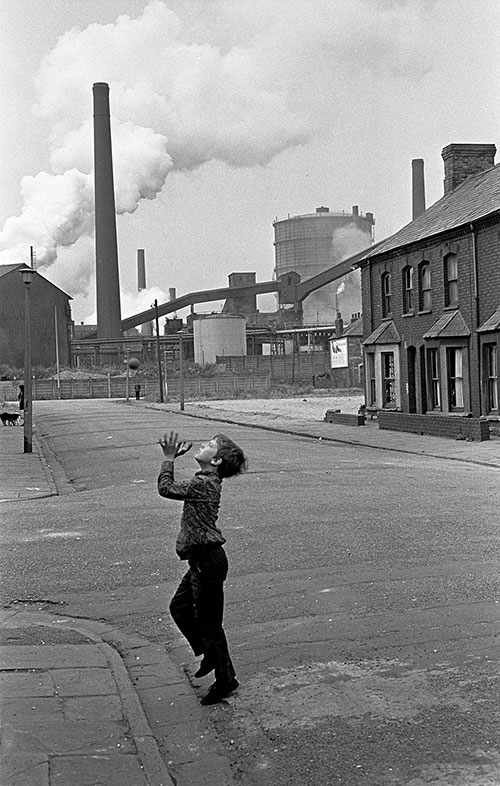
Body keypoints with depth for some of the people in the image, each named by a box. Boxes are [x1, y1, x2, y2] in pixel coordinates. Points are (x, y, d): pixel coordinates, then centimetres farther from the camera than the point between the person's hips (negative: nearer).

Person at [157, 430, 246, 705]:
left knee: (209, 623, 2)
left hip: (208, 561, -10)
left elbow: (166, 489, -21)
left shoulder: (205, 483, -20)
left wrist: (169, 458, -11)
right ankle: (209, 654, 36)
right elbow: (173, 487, 20)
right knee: (179, 607, 22)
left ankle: (226, 679, 17)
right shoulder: (206, 480, 9)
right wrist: (171, 457, 11)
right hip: (201, 560, 10)